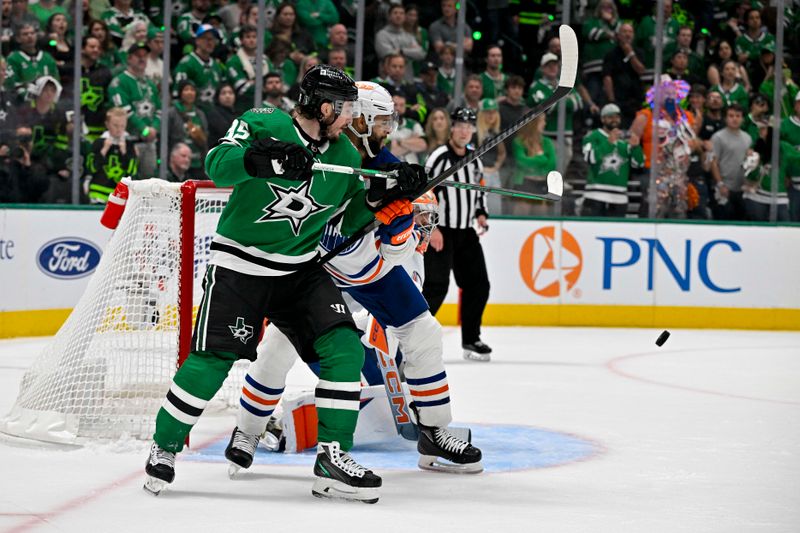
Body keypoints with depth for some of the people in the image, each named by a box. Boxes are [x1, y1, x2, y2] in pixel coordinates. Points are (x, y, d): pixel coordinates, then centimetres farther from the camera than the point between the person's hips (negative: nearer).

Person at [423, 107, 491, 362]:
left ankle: (471, 339, 16)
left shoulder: (474, 158, 11)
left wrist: (481, 213, 10)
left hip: (466, 232, 8)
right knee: (436, 287, -15)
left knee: (478, 284, 6)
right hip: (440, 232, -8)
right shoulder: (439, 158, -13)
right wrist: (431, 228, -21)